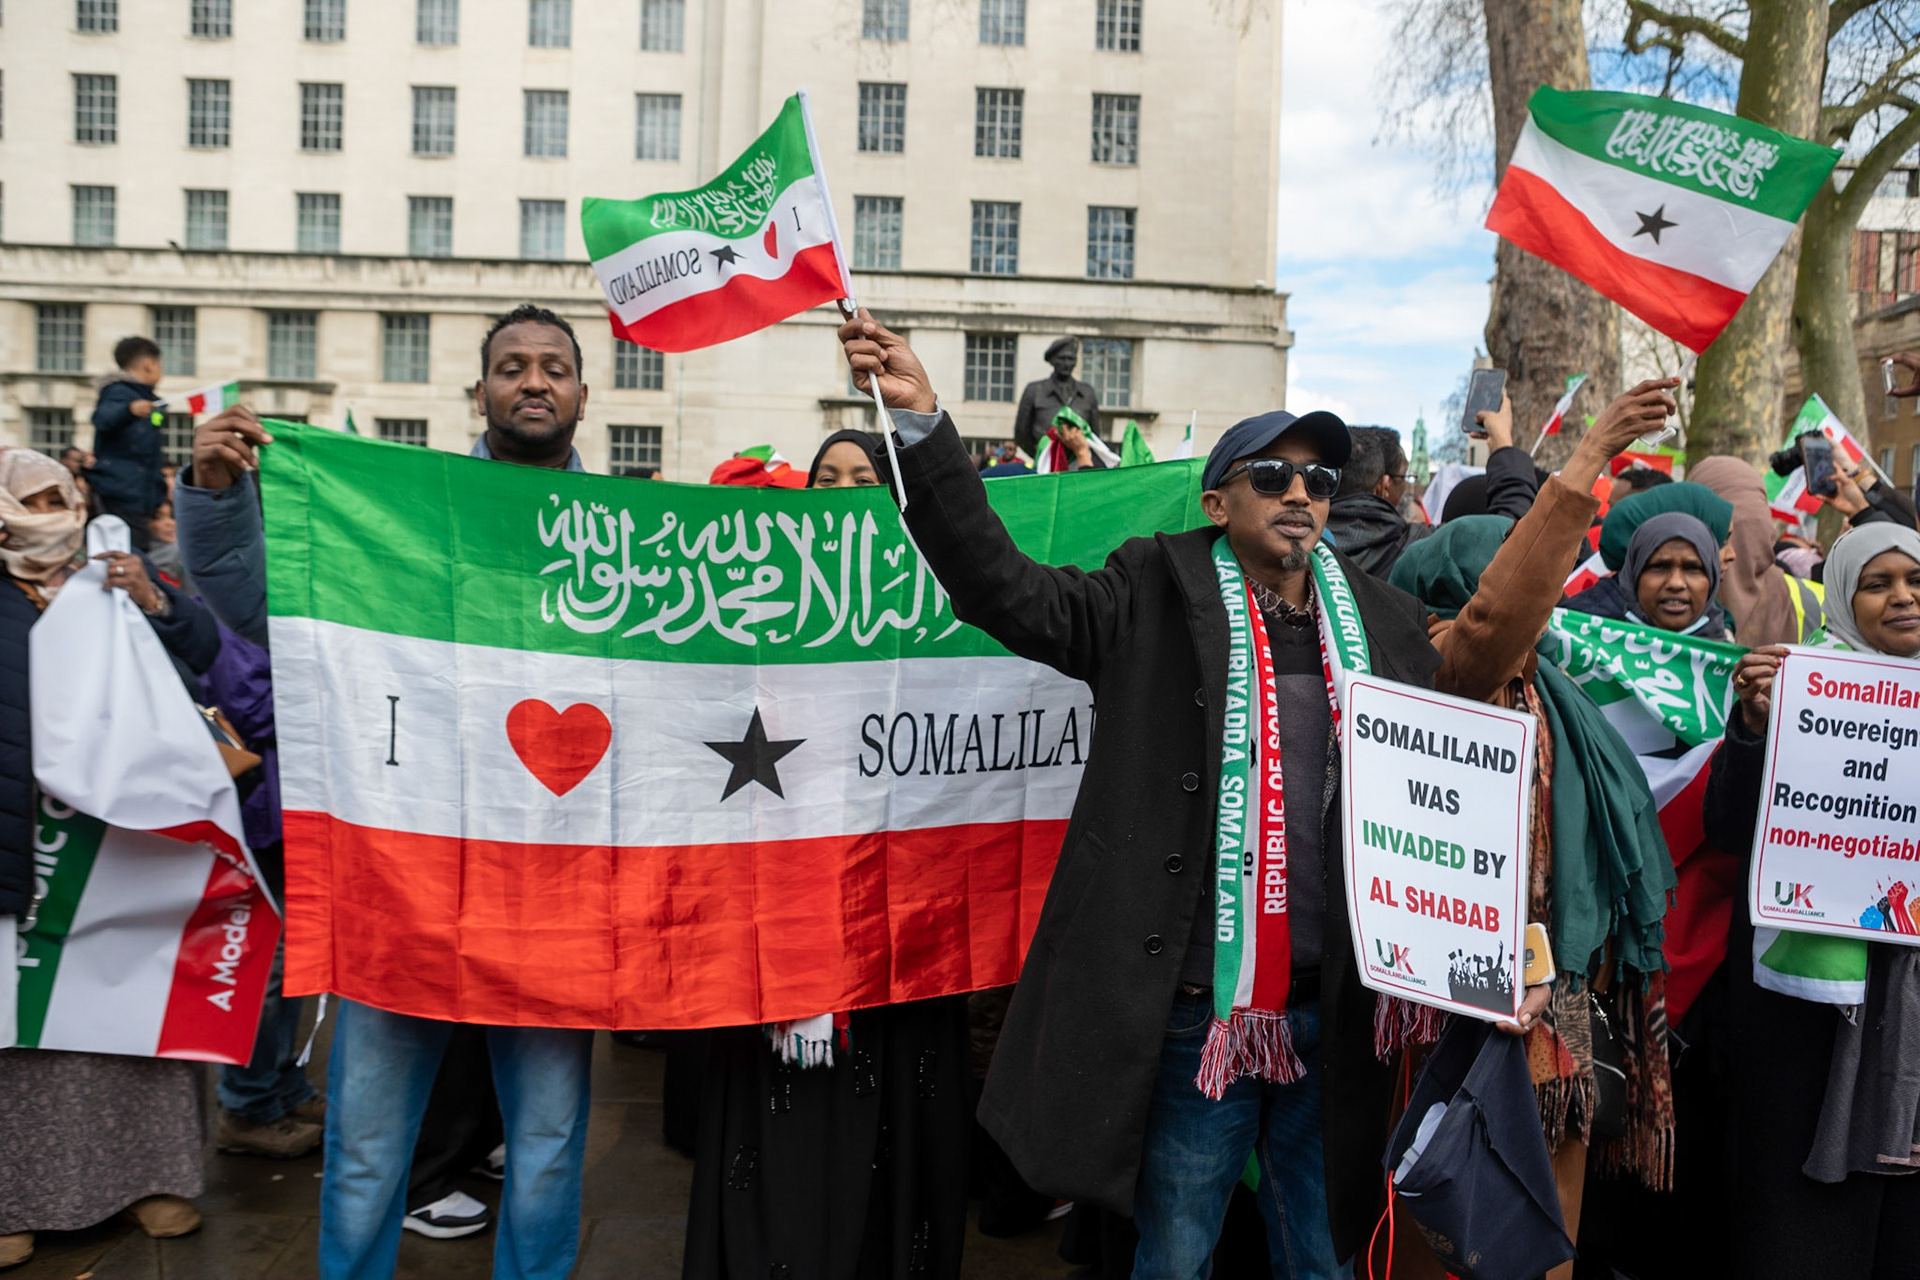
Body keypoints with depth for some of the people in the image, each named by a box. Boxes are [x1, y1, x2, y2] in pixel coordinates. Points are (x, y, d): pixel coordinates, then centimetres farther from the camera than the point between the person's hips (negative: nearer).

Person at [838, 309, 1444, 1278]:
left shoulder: (1386, 627, 7)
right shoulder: (1160, 601, -2)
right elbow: (1001, 586, -10)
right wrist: (922, 422, -18)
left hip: (1333, 1018, 3)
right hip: (1198, 1012, -3)